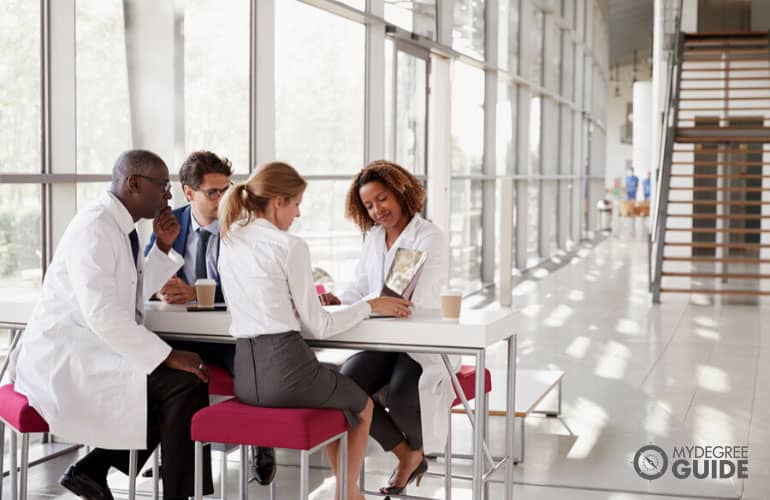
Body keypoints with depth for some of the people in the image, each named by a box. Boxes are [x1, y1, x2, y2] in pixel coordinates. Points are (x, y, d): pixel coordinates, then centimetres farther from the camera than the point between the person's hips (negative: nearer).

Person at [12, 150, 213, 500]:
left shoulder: (118, 225, 12)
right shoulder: (94, 228, -17)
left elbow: (136, 294, 22)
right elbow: (102, 314, -26)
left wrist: (163, 247, 9)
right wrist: (168, 356, -24)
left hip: (88, 352, 10)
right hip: (65, 361, -10)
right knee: (185, 385, -19)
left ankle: (92, 468, 9)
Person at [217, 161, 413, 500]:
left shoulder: (229, 244, 10)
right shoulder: (290, 246, -10)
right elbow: (318, 327, -6)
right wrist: (370, 306, 6)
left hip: (244, 375, 7)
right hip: (287, 367, -7)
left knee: (335, 393, 35)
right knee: (362, 406, 25)